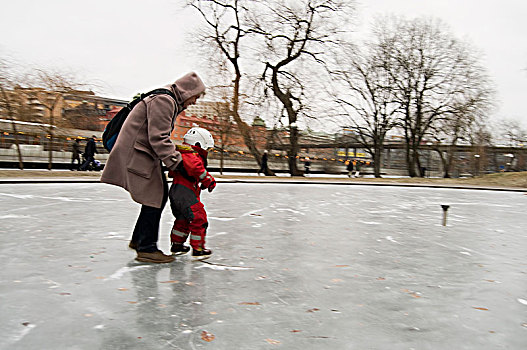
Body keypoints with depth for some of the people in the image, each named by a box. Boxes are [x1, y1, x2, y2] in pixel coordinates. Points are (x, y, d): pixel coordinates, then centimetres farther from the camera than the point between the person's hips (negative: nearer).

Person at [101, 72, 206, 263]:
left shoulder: (170, 103, 18)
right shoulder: (163, 100, -16)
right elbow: (158, 137, -23)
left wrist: (174, 152, 12)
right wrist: (175, 161, -22)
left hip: (147, 154, 11)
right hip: (136, 154, -11)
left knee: (160, 195, 12)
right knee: (154, 198, -9)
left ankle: (138, 240, 23)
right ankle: (146, 249, 0)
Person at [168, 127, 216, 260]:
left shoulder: (184, 154, 20)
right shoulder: (193, 155, -13)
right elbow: (196, 168, -33)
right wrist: (209, 180, -22)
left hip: (175, 192, 11)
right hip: (185, 193, -11)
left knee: (183, 219, 23)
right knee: (199, 219, -4)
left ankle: (177, 245, 33)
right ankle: (198, 249, 1)